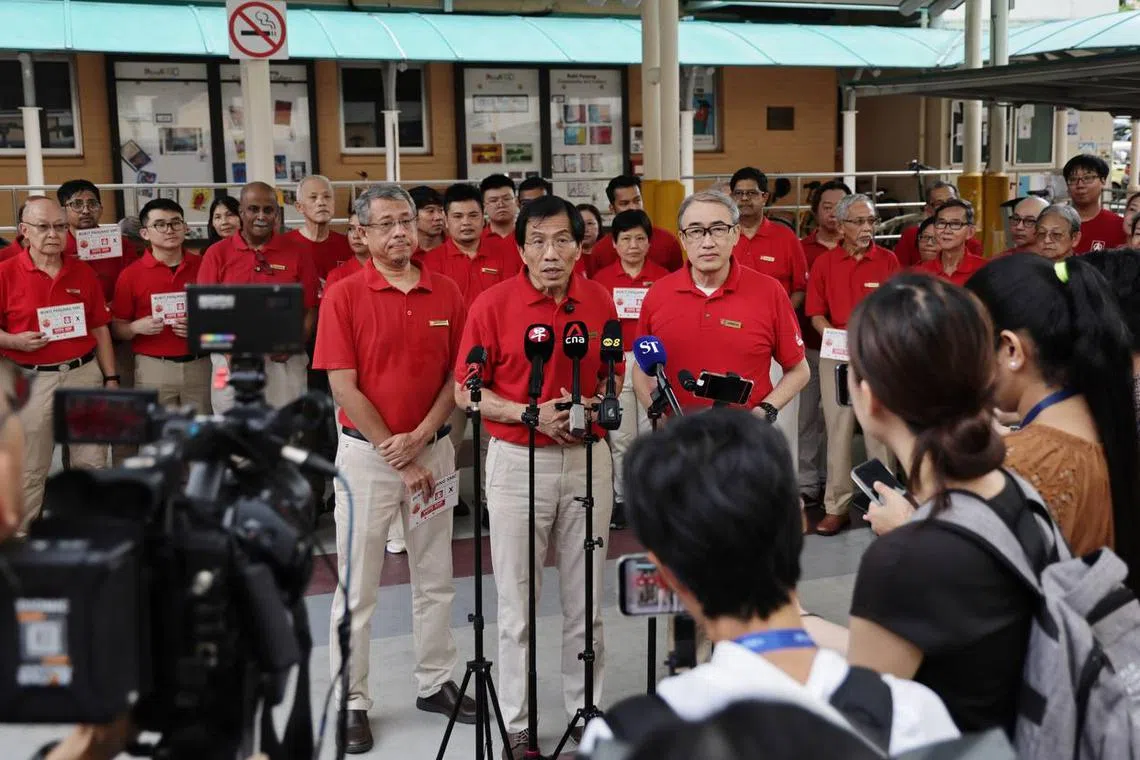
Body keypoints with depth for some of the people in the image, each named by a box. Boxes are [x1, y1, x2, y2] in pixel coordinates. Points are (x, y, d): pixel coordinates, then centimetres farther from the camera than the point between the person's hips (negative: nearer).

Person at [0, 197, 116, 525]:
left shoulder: (84, 273, 6)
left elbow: (100, 329, 9)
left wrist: (111, 378, 6)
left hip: (85, 374, 3)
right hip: (32, 381, -3)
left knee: (93, 463, 8)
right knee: (29, 471, 5)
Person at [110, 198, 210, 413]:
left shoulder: (203, 266, 4)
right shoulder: (131, 274, 1)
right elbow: (116, 328, 4)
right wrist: (136, 327, -16)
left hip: (200, 366, 1)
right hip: (153, 369, -1)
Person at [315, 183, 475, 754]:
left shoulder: (446, 294, 2)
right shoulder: (344, 296, -8)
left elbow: (456, 375, 5)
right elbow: (344, 388, -11)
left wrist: (421, 436, -11)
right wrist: (400, 460, -12)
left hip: (433, 449, 4)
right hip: (367, 452, -3)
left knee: (435, 579, 13)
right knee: (357, 585, 3)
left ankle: (436, 683, 28)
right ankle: (351, 702, 15)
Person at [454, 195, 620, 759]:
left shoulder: (600, 301, 2)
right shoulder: (492, 305, -8)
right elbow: (465, 392, -6)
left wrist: (594, 405, -8)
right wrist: (531, 413, -18)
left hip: (588, 458, 3)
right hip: (518, 461, -2)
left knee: (586, 598, 13)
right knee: (517, 601, 6)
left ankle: (587, 708, 29)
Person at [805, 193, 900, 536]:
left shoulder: (888, 260, 3)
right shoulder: (824, 263, 4)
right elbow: (816, 315, 3)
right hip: (836, 356, 1)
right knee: (838, 431, 5)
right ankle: (836, 507, 11)